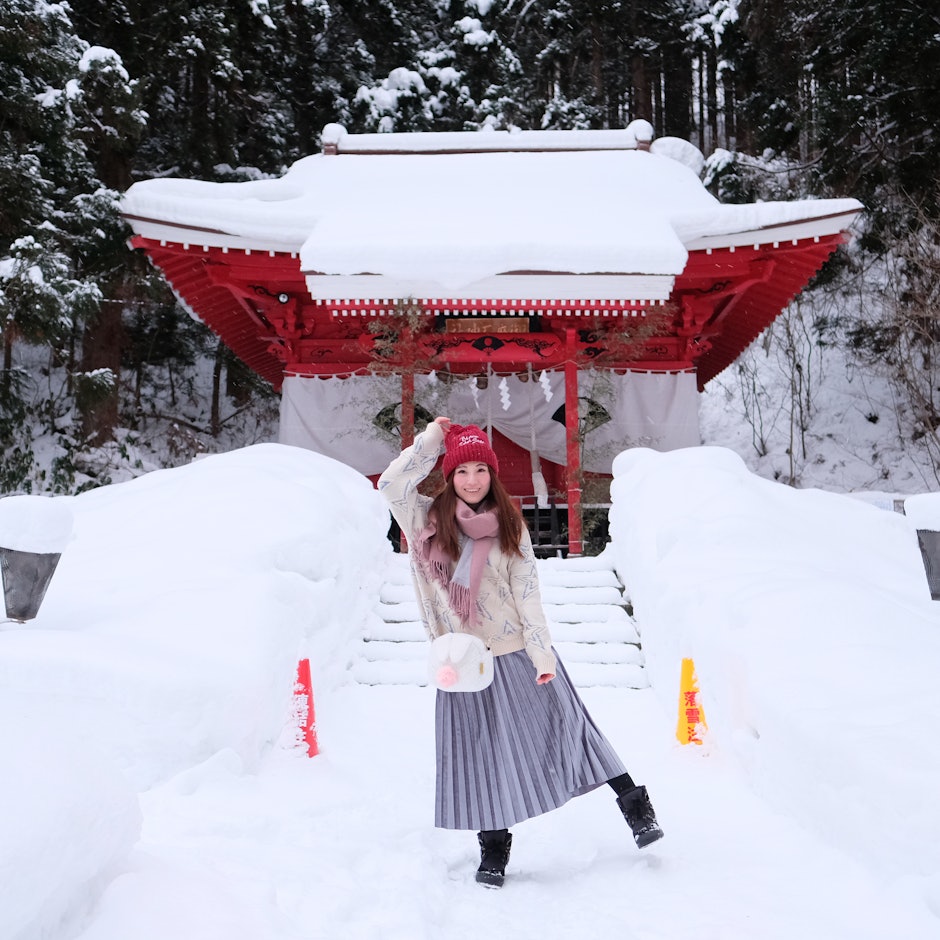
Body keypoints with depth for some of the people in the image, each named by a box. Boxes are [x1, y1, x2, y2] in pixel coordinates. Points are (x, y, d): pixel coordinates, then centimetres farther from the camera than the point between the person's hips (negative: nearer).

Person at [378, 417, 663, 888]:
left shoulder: (508, 525, 0)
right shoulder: (429, 520, 1)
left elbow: (527, 591, -3)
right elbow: (390, 484, -14)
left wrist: (542, 653, -11)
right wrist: (433, 438, -9)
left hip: (518, 654, 0)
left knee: (563, 727, 4)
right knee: (481, 753, 7)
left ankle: (634, 804, 16)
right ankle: (493, 849, 22)